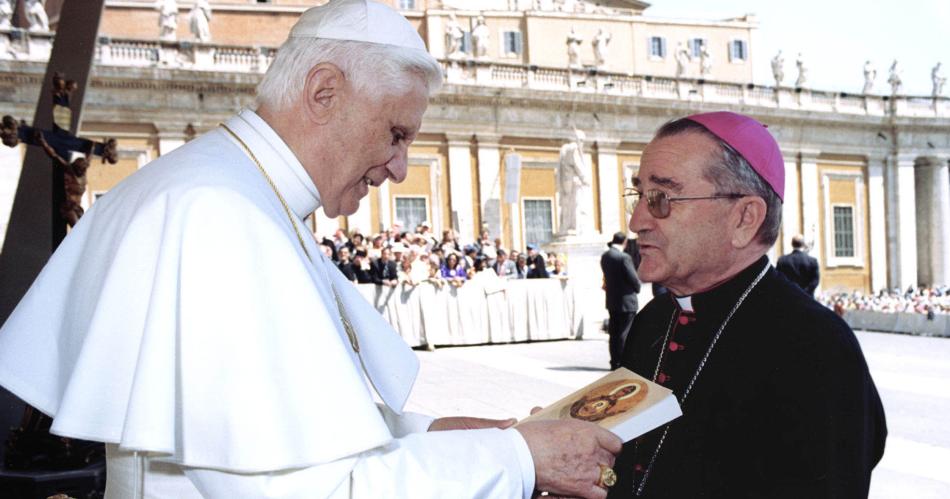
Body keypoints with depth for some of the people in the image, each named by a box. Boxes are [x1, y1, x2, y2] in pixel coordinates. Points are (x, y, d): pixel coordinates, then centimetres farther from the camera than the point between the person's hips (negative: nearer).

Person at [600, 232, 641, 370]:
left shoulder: (604, 256, 6)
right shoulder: (624, 257, -18)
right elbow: (633, 278, -15)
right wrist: (637, 288, 4)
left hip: (611, 301, 7)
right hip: (626, 301, -7)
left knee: (613, 333, 12)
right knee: (624, 333, -1)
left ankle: (615, 362, 17)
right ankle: (621, 363, 1)